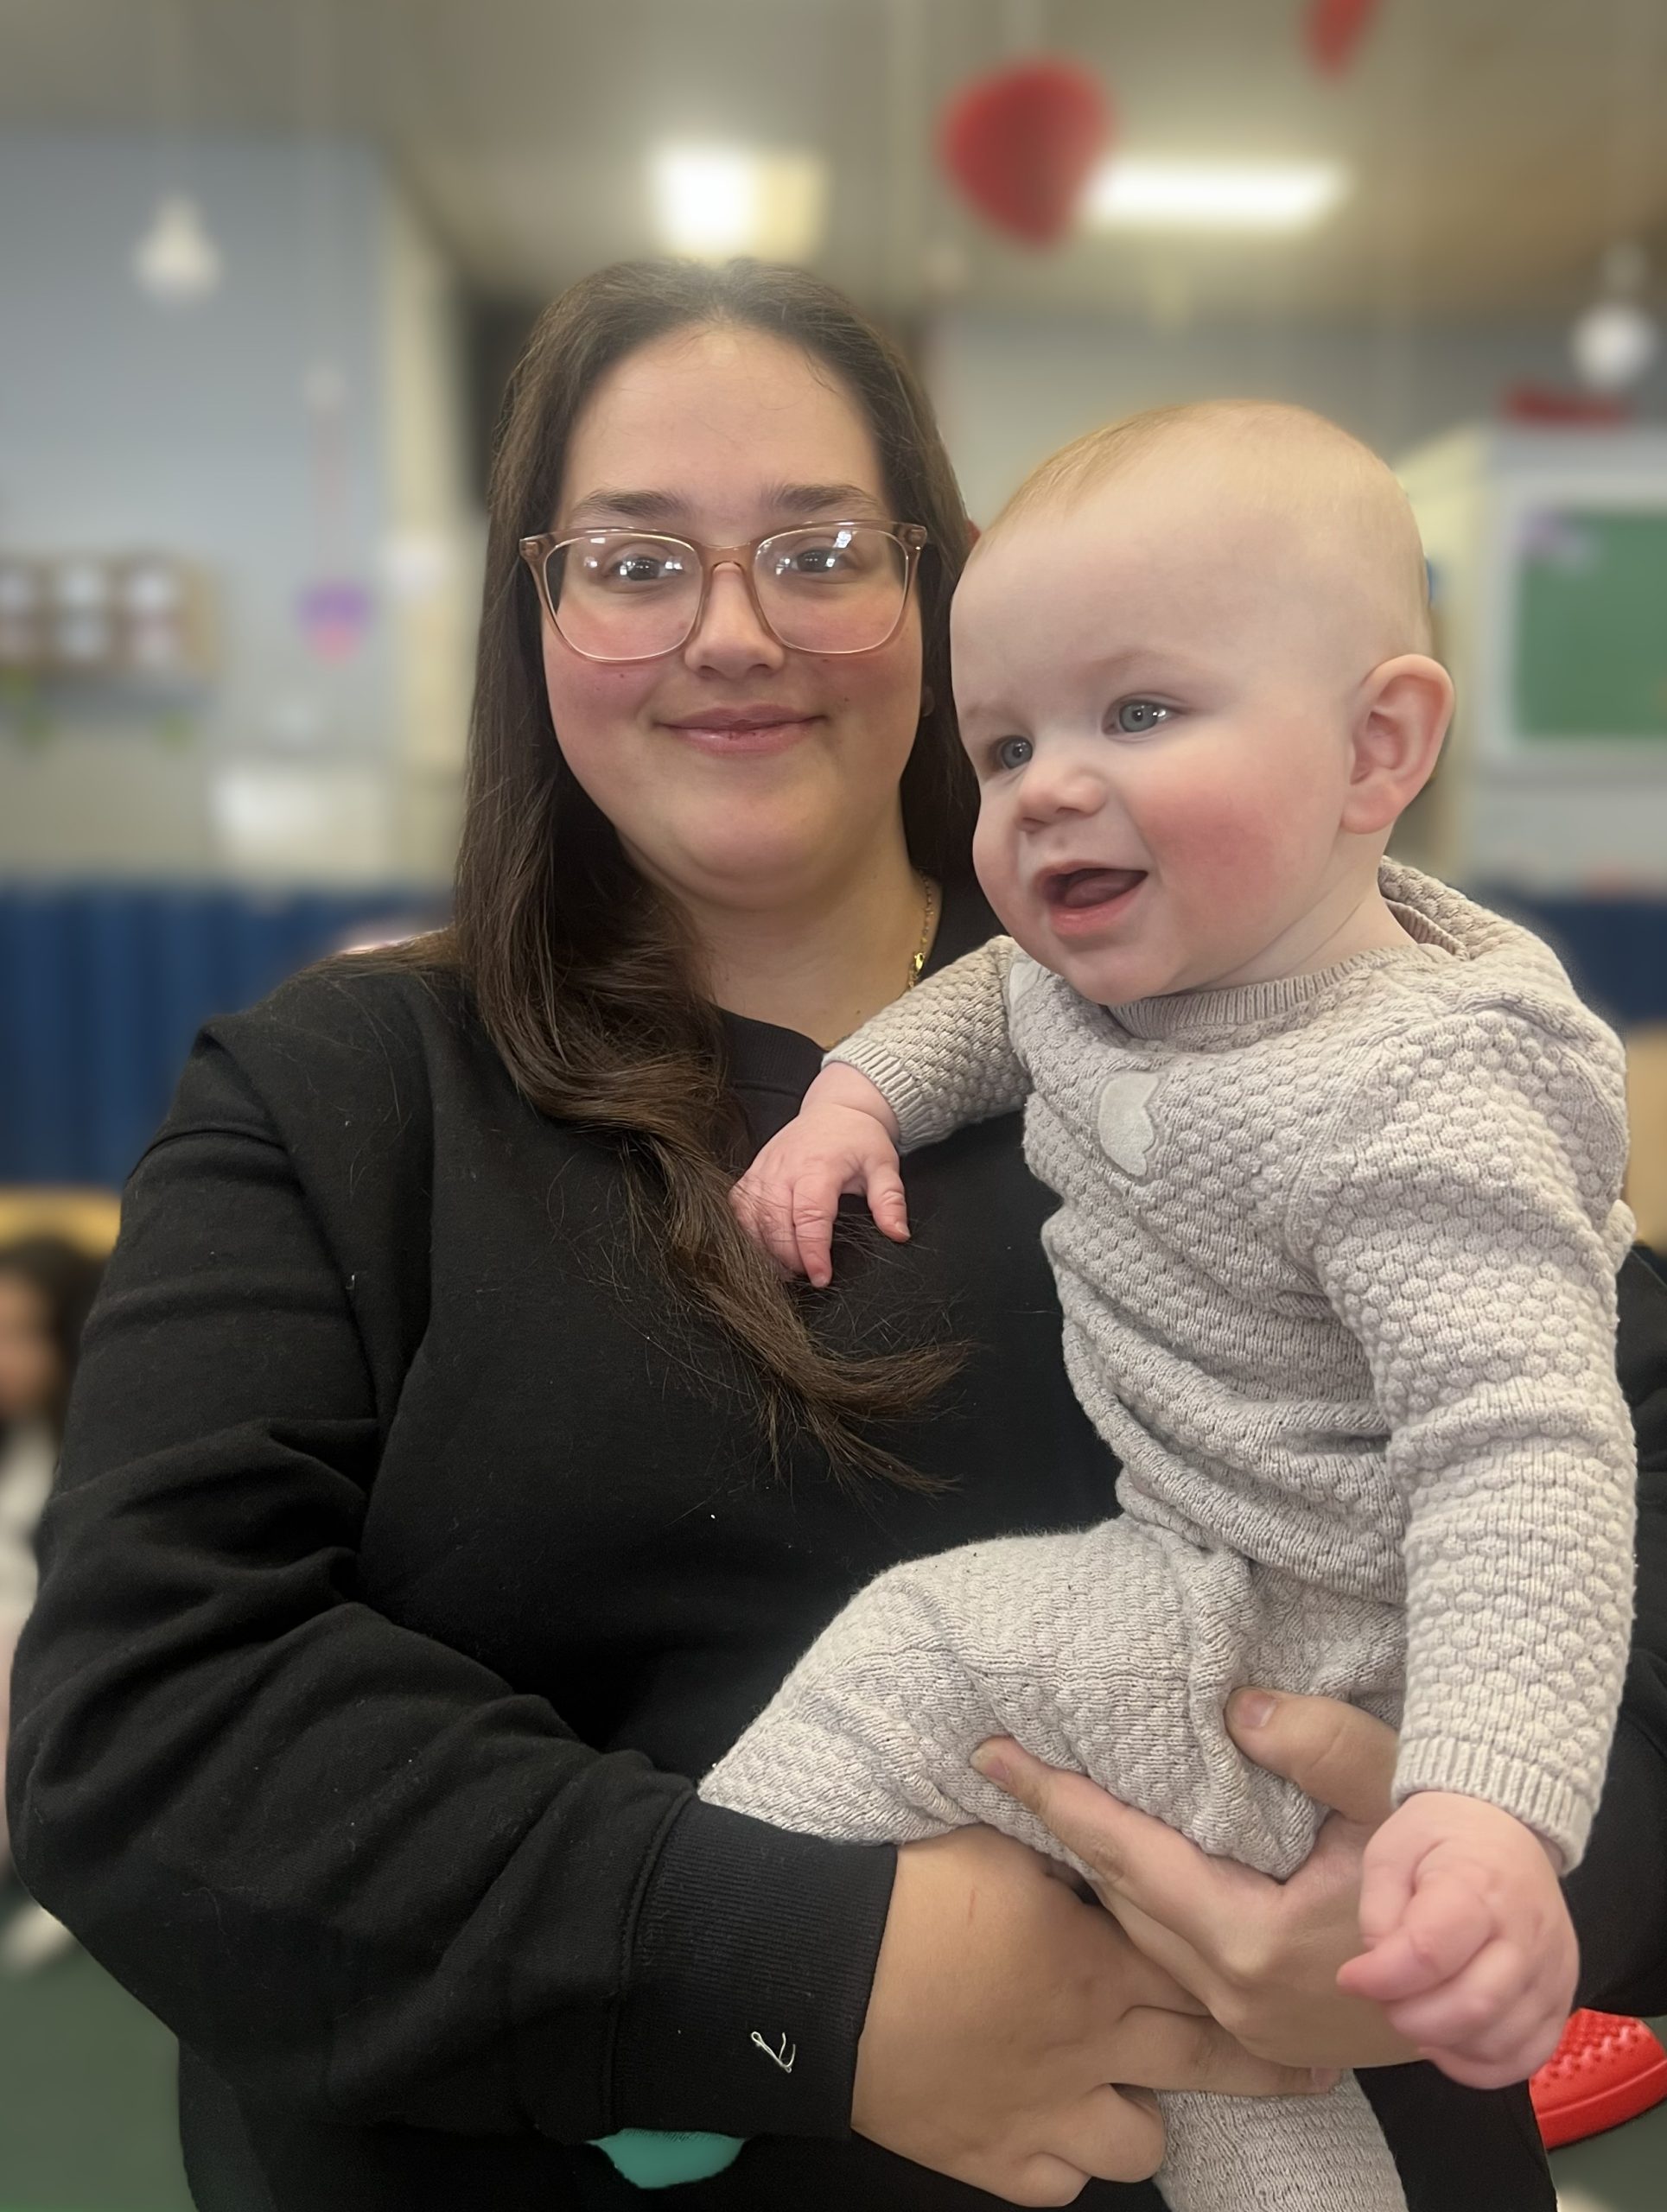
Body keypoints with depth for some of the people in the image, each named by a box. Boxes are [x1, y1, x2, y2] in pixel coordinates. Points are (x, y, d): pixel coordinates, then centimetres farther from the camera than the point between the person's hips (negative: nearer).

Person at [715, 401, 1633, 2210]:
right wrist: (860, 1088, 4)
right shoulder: (1135, 961, -1)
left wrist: (1499, 1804, -46)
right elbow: (999, 993, 22)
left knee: (928, 1656, -18)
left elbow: (1521, 1450, -35)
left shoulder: (1408, 1107, -28)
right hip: (1199, 1573, 9)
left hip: (1317, 1646, -9)